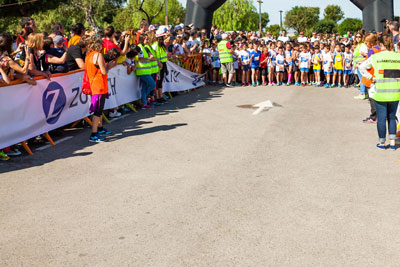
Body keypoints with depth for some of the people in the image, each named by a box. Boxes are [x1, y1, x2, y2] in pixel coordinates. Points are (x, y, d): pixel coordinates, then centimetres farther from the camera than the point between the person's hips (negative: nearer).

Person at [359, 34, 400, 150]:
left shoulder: (375, 57, -4)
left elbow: (362, 67, -5)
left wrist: (371, 78, -3)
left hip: (380, 93, -2)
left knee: (381, 118, 7)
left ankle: (382, 143, 15)